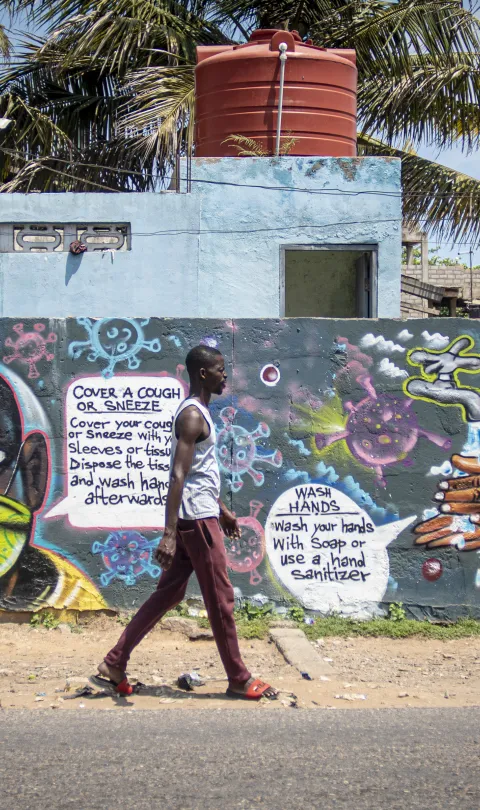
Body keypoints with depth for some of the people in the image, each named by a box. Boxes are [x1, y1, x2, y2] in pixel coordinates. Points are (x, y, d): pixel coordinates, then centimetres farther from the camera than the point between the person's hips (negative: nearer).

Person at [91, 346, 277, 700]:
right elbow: (178, 476, -24)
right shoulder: (192, 416, -16)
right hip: (197, 519, -10)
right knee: (221, 598, 0)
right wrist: (169, 534, -29)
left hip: (201, 516, 10)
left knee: (168, 594, 11)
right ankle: (239, 680, 11)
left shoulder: (199, 411, 16)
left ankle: (113, 666, 12)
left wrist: (222, 509, 30)